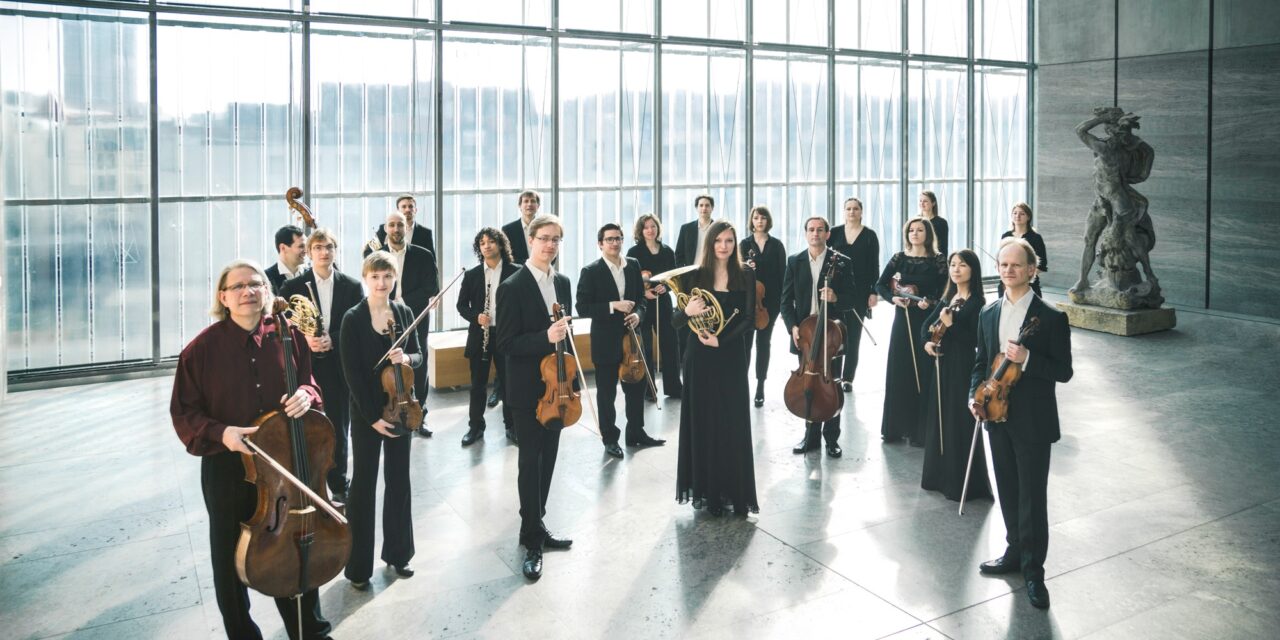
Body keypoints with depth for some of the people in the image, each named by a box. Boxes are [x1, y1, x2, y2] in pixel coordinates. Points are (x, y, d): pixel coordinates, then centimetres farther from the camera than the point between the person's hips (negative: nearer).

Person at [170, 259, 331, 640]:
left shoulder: (289, 336, -3)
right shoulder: (203, 347, -10)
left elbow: (308, 382, 10)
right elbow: (184, 413, -5)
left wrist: (306, 394, -14)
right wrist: (219, 433, -23)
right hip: (227, 469, -2)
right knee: (232, 558, 14)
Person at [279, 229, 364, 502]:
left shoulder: (352, 286, 3)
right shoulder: (292, 287, 2)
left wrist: (333, 340, -16)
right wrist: (304, 340, -18)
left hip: (339, 368, 1)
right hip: (304, 367, -1)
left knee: (338, 428, 10)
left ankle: (339, 484, 25)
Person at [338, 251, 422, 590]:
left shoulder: (404, 312, 2)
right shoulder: (353, 319, -11)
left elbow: (418, 356, 8)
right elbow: (353, 373, -13)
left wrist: (406, 358, -16)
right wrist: (372, 417, -16)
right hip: (366, 412, -4)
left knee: (399, 481, 13)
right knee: (364, 485, 4)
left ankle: (397, 553, 28)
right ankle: (359, 565, 15)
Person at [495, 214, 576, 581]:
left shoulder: (563, 284, 8)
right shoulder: (513, 288, -13)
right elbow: (506, 344, -16)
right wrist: (545, 338, -29)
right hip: (528, 389, -6)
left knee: (547, 460, 13)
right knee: (531, 462, -1)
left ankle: (534, 527, 27)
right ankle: (532, 542, 8)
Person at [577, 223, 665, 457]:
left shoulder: (633, 265, 5)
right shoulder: (590, 271, -10)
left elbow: (641, 297, 12)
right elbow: (583, 308, -14)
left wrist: (638, 314, -9)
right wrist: (613, 306, -23)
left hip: (631, 337, 5)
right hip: (605, 341, -4)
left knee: (637, 387, 14)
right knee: (606, 393, 7)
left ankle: (636, 433, 30)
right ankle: (610, 438, 21)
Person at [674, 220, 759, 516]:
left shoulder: (745, 277, 2)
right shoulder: (693, 276, 0)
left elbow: (748, 320, -4)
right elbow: (675, 322, -1)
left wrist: (721, 339, -17)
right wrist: (687, 311, -23)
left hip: (731, 358, 0)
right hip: (700, 358, 0)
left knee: (733, 425, 3)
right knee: (701, 423, 5)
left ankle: (733, 491, 12)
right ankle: (703, 489, 16)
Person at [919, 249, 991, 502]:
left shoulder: (977, 303, -11)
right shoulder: (948, 297, 10)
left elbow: (975, 340, -18)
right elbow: (927, 324, 16)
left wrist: (951, 324, -26)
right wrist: (927, 341, -3)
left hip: (963, 369, -8)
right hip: (942, 365, 8)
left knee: (959, 425, -3)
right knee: (938, 421, 14)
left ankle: (962, 482, 7)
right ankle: (939, 474, 27)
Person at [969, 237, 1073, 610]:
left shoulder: (1051, 318, -10)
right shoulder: (988, 314, 6)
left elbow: (1064, 371, -10)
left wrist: (1027, 358, -26)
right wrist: (975, 395, -2)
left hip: (1033, 422, -5)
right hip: (998, 418, 5)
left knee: (1032, 497, 1)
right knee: (1007, 492, 17)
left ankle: (1033, 571, 13)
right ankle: (1015, 551, 34)